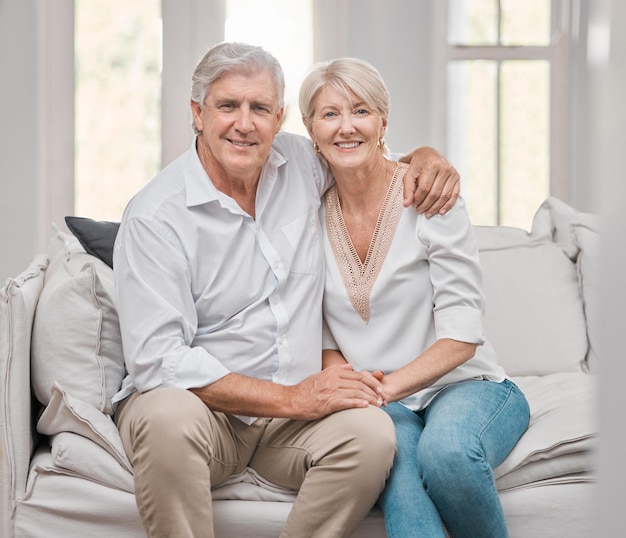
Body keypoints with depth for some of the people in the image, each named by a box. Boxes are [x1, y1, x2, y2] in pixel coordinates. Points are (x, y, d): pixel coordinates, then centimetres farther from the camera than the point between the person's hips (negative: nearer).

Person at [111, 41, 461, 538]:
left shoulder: (299, 162, 6)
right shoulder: (155, 216, -11)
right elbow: (157, 358, -18)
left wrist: (427, 157, 3)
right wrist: (289, 399, -21)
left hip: (291, 416, 4)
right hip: (196, 403, -4)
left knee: (371, 431, -28)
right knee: (170, 418, -39)